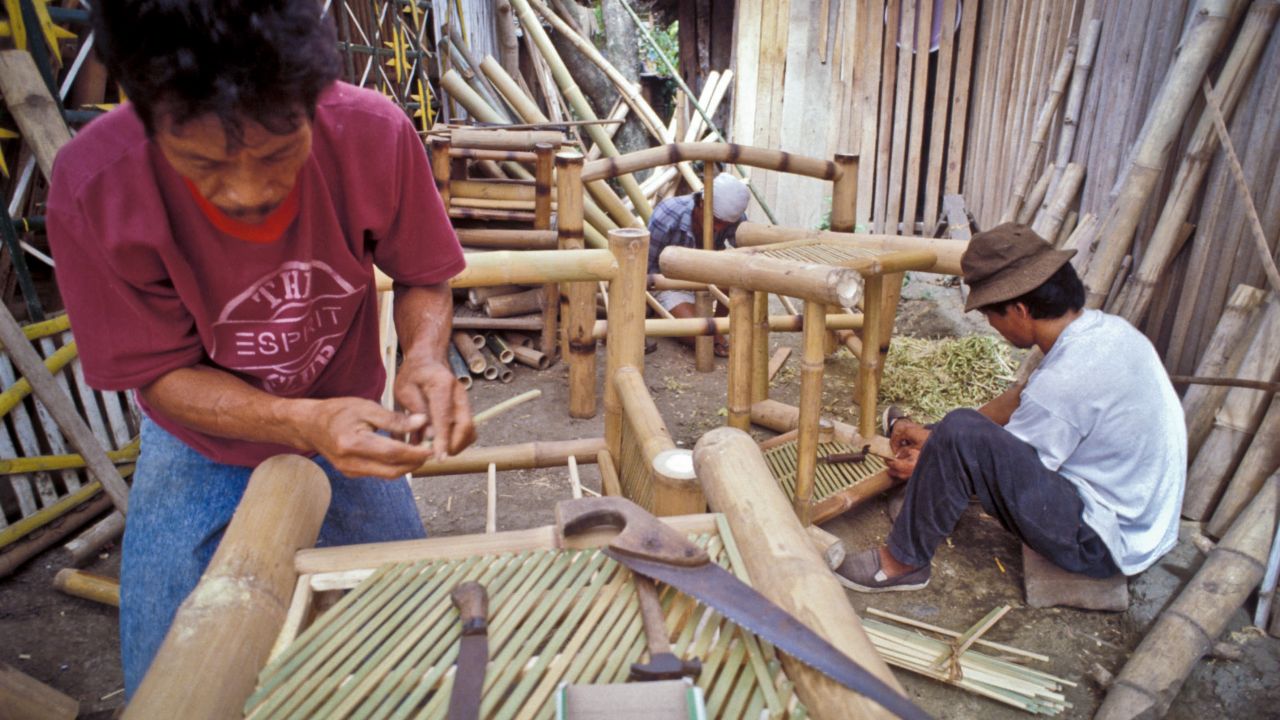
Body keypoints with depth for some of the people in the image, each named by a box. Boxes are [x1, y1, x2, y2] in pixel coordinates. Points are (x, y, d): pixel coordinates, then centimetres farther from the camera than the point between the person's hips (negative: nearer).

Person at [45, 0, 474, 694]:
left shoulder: (377, 134, -27)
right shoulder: (91, 189, -28)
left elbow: (422, 278, -10)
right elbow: (162, 372, -19)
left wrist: (423, 355, -33)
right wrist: (307, 422, -36)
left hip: (346, 425, 1)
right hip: (203, 448, 0)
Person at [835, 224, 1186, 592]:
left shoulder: (1065, 381, -29)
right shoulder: (1106, 327, -1)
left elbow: (1002, 469, -15)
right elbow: (1020, 397, 10)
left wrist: (924, 467, 3)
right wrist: (933, 437, 12)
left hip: (1101, 544, -9)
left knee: (961, 435, -23)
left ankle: (904, 562, -7)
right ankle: (921, 439, 46)